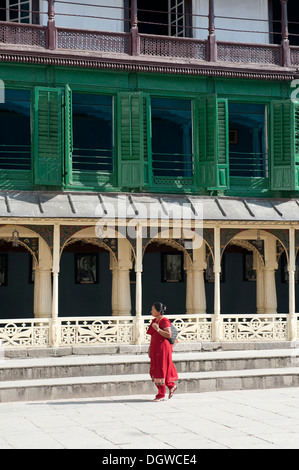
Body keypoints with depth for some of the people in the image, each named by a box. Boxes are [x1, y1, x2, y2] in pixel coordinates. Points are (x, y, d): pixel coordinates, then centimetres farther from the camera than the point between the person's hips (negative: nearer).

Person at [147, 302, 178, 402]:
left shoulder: (165, 321, -12)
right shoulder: (154, 320, 14)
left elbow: (168, 334, -22)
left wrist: (158, 329, -27)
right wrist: (150, 349, 18)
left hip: (162, 348, -9)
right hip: (155, 349, 9)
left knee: (160, 371, -4)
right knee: (155, 370, 13)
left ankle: (161, 395, 3)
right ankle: (172, 386, 28)